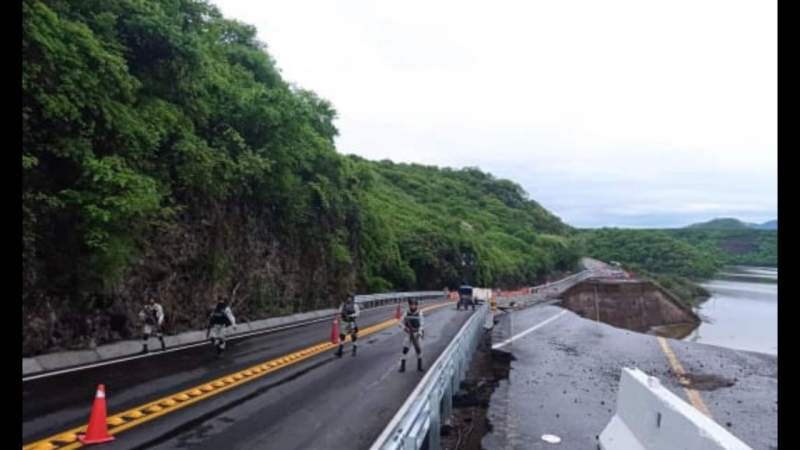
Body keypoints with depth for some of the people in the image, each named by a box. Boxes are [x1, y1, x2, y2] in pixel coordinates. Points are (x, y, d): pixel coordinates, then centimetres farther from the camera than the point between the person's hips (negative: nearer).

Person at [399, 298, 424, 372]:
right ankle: (402, 366, 1)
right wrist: (405, 328, -16)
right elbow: (401, 323, 2)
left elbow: (421, 325, -8)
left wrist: (419, 333, -20)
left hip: (416, 334, 0)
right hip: (408, 334, 0)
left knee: (418, 349, -1)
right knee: (405, 349, -7)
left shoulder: (419, 314, -6)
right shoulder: (406, 313, -4)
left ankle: (419, 366, 16)